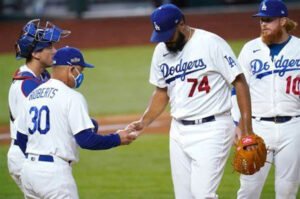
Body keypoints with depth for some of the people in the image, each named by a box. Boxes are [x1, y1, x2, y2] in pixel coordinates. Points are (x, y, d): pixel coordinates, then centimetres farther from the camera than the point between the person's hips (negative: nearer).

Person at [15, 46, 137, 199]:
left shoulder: (32, 96, 13)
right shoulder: (71, 97, -10)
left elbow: (21, 139, 17)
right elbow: (85, 139, -16)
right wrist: (117, 139, -4)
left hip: (28, 169, 8)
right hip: (54, 172, -8)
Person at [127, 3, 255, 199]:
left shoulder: (212, 43, -12)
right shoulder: (161, 51, 8)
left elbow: (239, 82, -10)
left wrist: (247, 131, -14)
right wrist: (144, 122, 5)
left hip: (211, 130, -7)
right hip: (179, 131, 7)